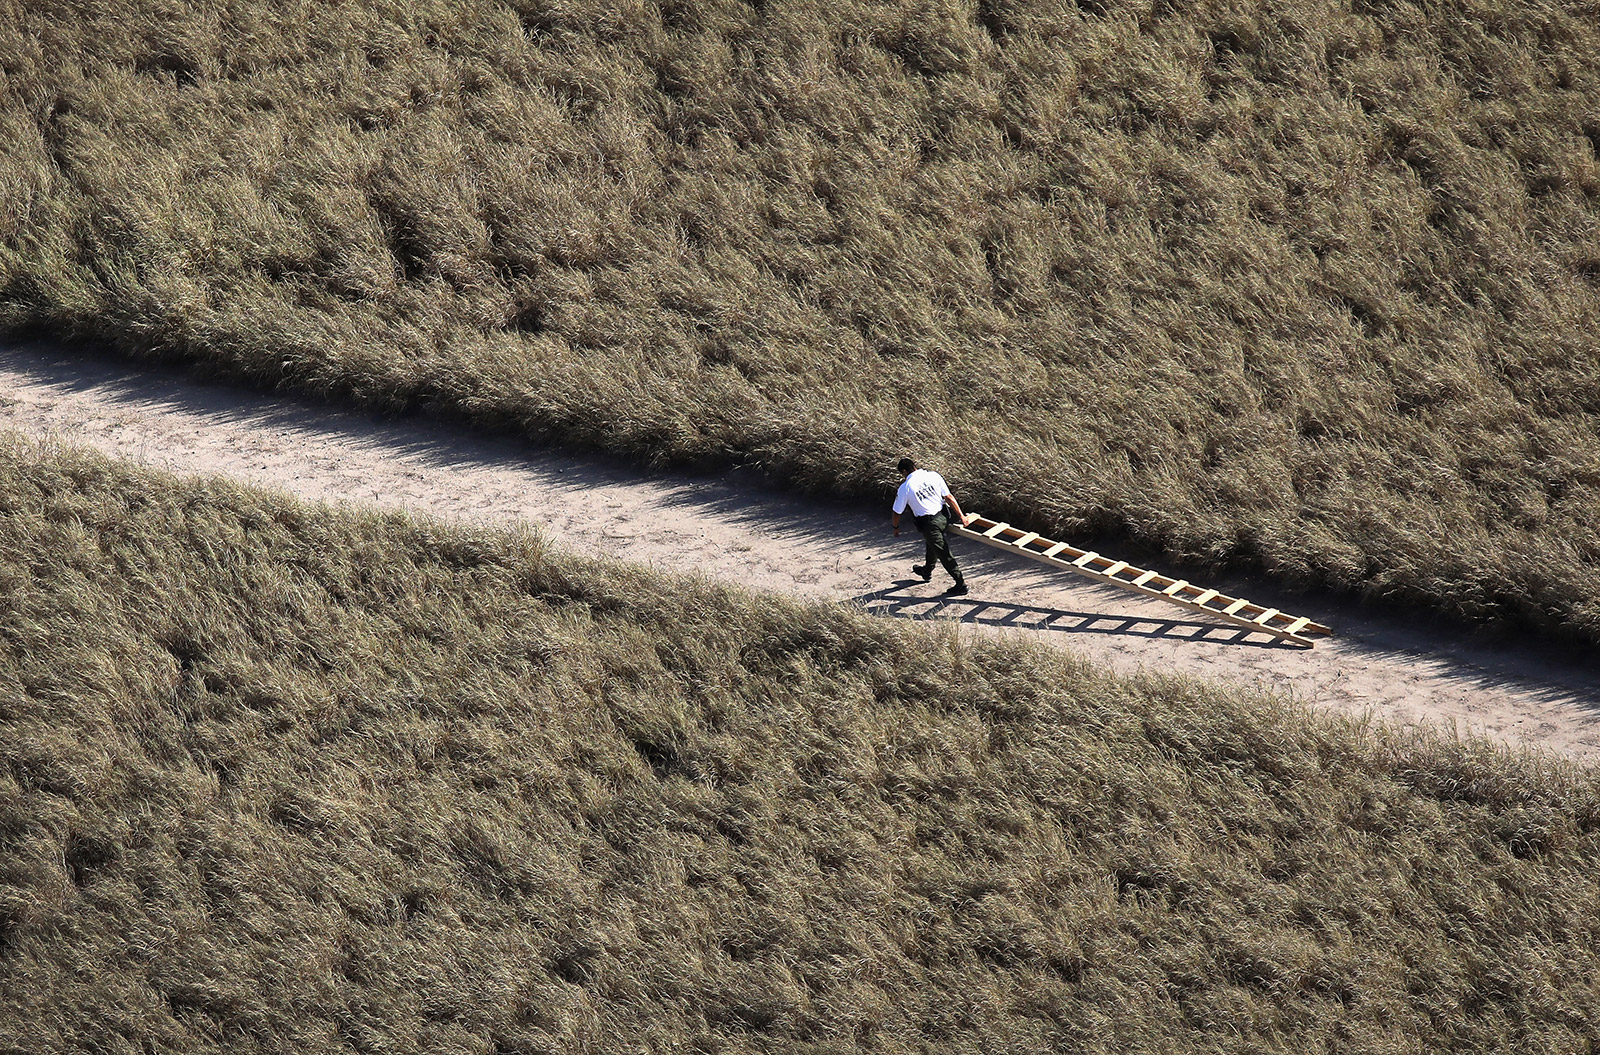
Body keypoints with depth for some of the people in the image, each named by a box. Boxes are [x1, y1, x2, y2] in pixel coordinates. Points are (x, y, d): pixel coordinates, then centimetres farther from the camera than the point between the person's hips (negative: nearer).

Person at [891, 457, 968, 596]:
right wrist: (961, 516, 6)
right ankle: (927, 571, 53)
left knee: (944, 554, 2)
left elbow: (897, 512, 0)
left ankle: (961, 584, 5)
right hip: (943, 516, 6)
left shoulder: (904, 488, -10)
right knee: (932, 545, 30)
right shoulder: (933, 475, 0)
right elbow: (949, 497, 0)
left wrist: (896, 528, 19)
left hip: (929, 523, -6)